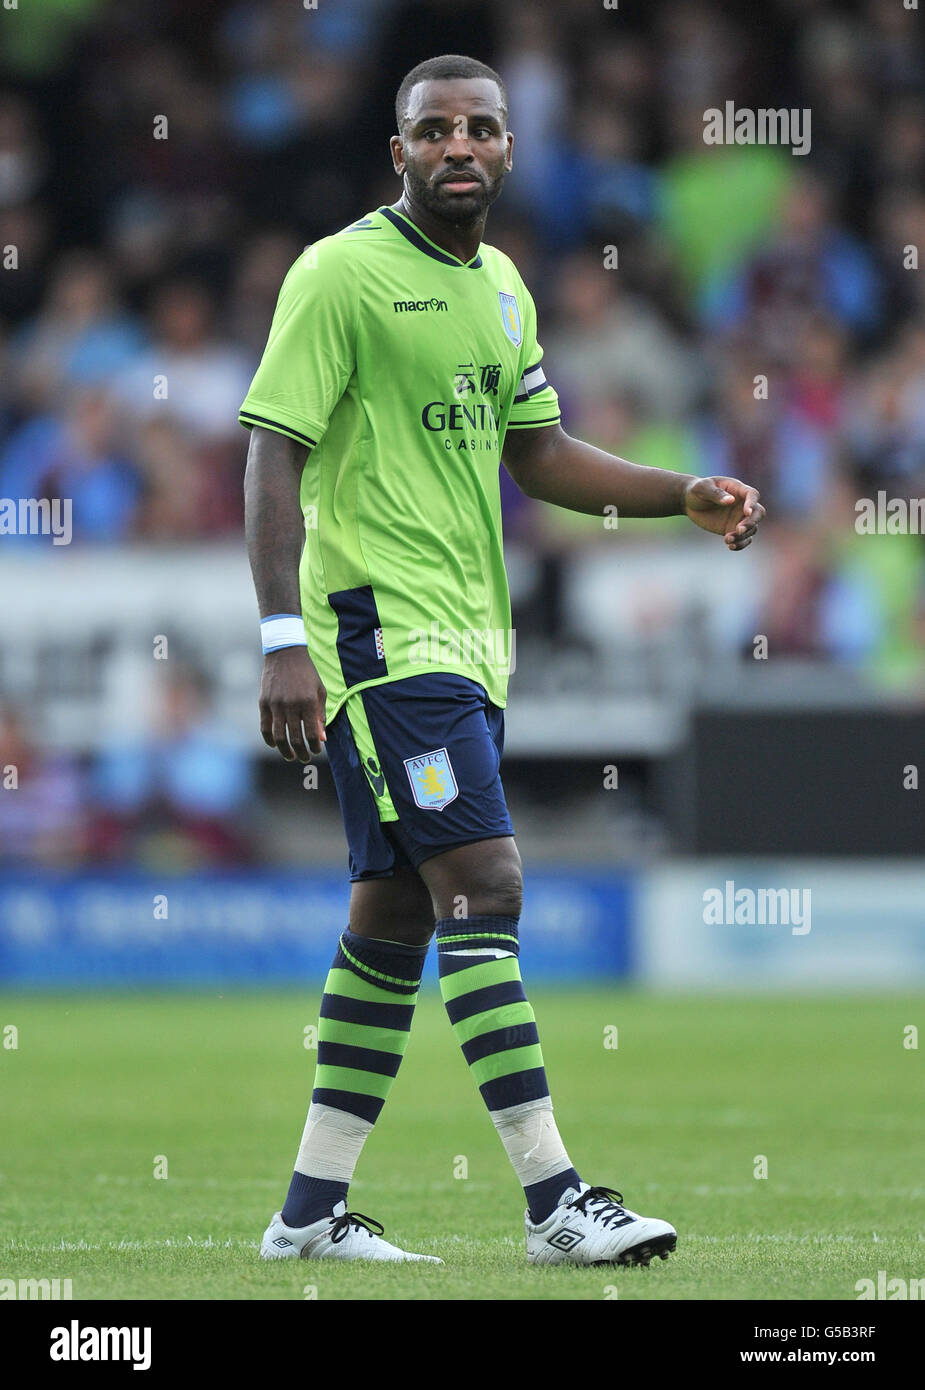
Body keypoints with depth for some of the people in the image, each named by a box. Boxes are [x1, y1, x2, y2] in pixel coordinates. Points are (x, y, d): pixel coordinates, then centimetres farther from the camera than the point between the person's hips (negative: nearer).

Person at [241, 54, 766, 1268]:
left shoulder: (501, 289, 14)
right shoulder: (341, 275, -10)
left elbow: (534, 453, 25)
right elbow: (273, 454, -13)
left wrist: (688, 497, 12)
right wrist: (284, 641, -21)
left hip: (465, 642, 9)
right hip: (381, 630, -8)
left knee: (396, 919, 9)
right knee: (483, 887, -15)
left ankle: (313, 1210, 15)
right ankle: (554, 1200, -17)